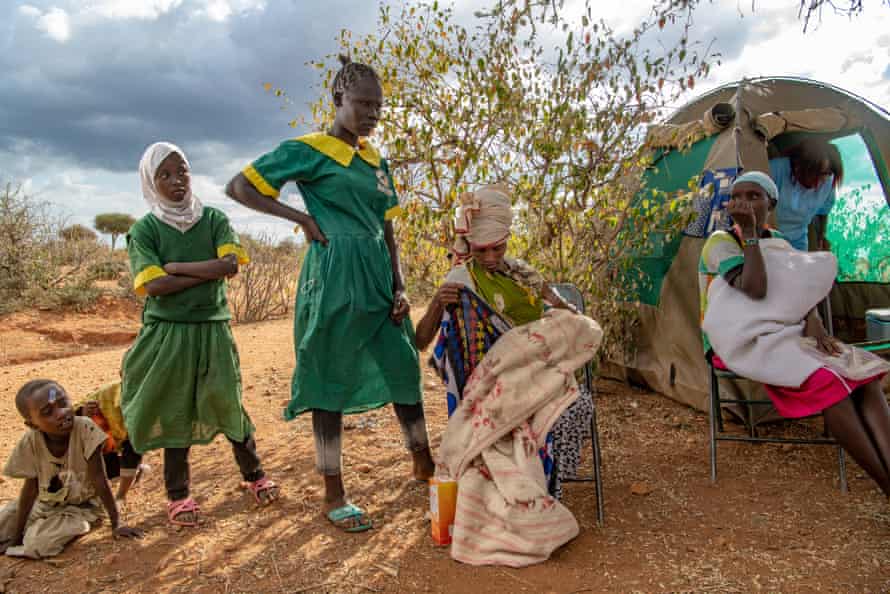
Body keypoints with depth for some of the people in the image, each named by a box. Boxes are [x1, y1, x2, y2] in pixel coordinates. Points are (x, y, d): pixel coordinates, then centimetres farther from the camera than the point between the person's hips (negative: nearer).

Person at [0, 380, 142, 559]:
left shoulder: (85, 429, -29)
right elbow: (30, 488, -8)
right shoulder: (30, 443, -20)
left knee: (38, 544, -25)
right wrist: (17, 533, -6)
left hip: (82, 505, -4)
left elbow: (99, 479, -24)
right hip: (46, 503, 4)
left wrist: (116, 524, -22)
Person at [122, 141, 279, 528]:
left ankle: (254, 475, 22)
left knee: (227, 404, 4)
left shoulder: (213, 219, 3)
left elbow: (231, 264, -13)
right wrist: (209, 271, -13)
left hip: (212, 328, 1)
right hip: (167, 332, -1)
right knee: (174, 411, 6)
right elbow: (155, 285, -14)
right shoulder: (144, 230, -2)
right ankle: (178, 496, 19)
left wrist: (176, 267, -12)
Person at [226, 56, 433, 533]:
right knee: (330, 383, 2)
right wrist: (303, 218, -8)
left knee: (403, 368, 11)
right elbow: (239, 187, -1)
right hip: (333, 277, -6)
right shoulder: (308, 151, -2)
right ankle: (334, 496, 15)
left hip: (378, 276, 7)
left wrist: (399, 287, 7)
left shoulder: (376, 160, 16)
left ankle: (424, 465, 31)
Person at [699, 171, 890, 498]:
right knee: (826, 381, -30)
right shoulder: (721, 242, -8)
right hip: (741, 342, -7)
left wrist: (813, 322, -14)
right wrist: (750, 232, -21)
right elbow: (755, 290, -22)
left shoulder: (779, 242, 14)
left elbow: (802, 293, 8)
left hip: (784, 335, 7)